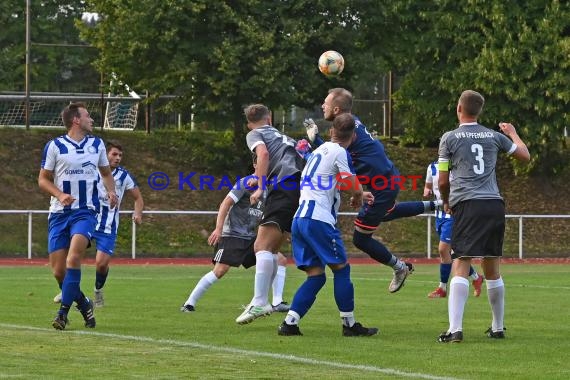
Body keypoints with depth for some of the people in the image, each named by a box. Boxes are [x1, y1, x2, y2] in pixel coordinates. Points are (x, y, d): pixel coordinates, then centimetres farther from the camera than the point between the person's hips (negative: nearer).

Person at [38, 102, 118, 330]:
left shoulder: (96, 145, 10)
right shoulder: (54, 146, 0)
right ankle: (84, 304, 21)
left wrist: (111, 191, 5)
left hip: (85, 211, 0)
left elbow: (106, 173, 25)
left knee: (74, 257, -24)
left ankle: (63, 312, -21)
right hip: (59, 213, 0)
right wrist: (59, 195, -14)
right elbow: (43, 179, 4)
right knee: (58, 270, -4)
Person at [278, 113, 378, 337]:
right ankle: (349, 324, 4)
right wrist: (358, 197, 11)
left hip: (299, 219, 8)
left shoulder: (320, 150, 23)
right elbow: (353, 186, -9)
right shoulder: (339, 152, -3)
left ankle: (290, 323, -2)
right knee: (341, 268, 2)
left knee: (315, 275, 8)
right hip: (318, 219, -8)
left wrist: (358, 194, 36)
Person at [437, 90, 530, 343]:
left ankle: (455, 329, -23)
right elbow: (525, 156, 27)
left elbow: (442, 182, 6)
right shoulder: (494, 137, 14)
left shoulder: (449, 138, 4)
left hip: (467, 205, -4)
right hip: (495, 204, 4)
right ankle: (498, 328, 23)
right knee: (492, 270, 14)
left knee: (460, 266, -11)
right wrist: (513, 133, 44)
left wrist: (446, 202, 26)